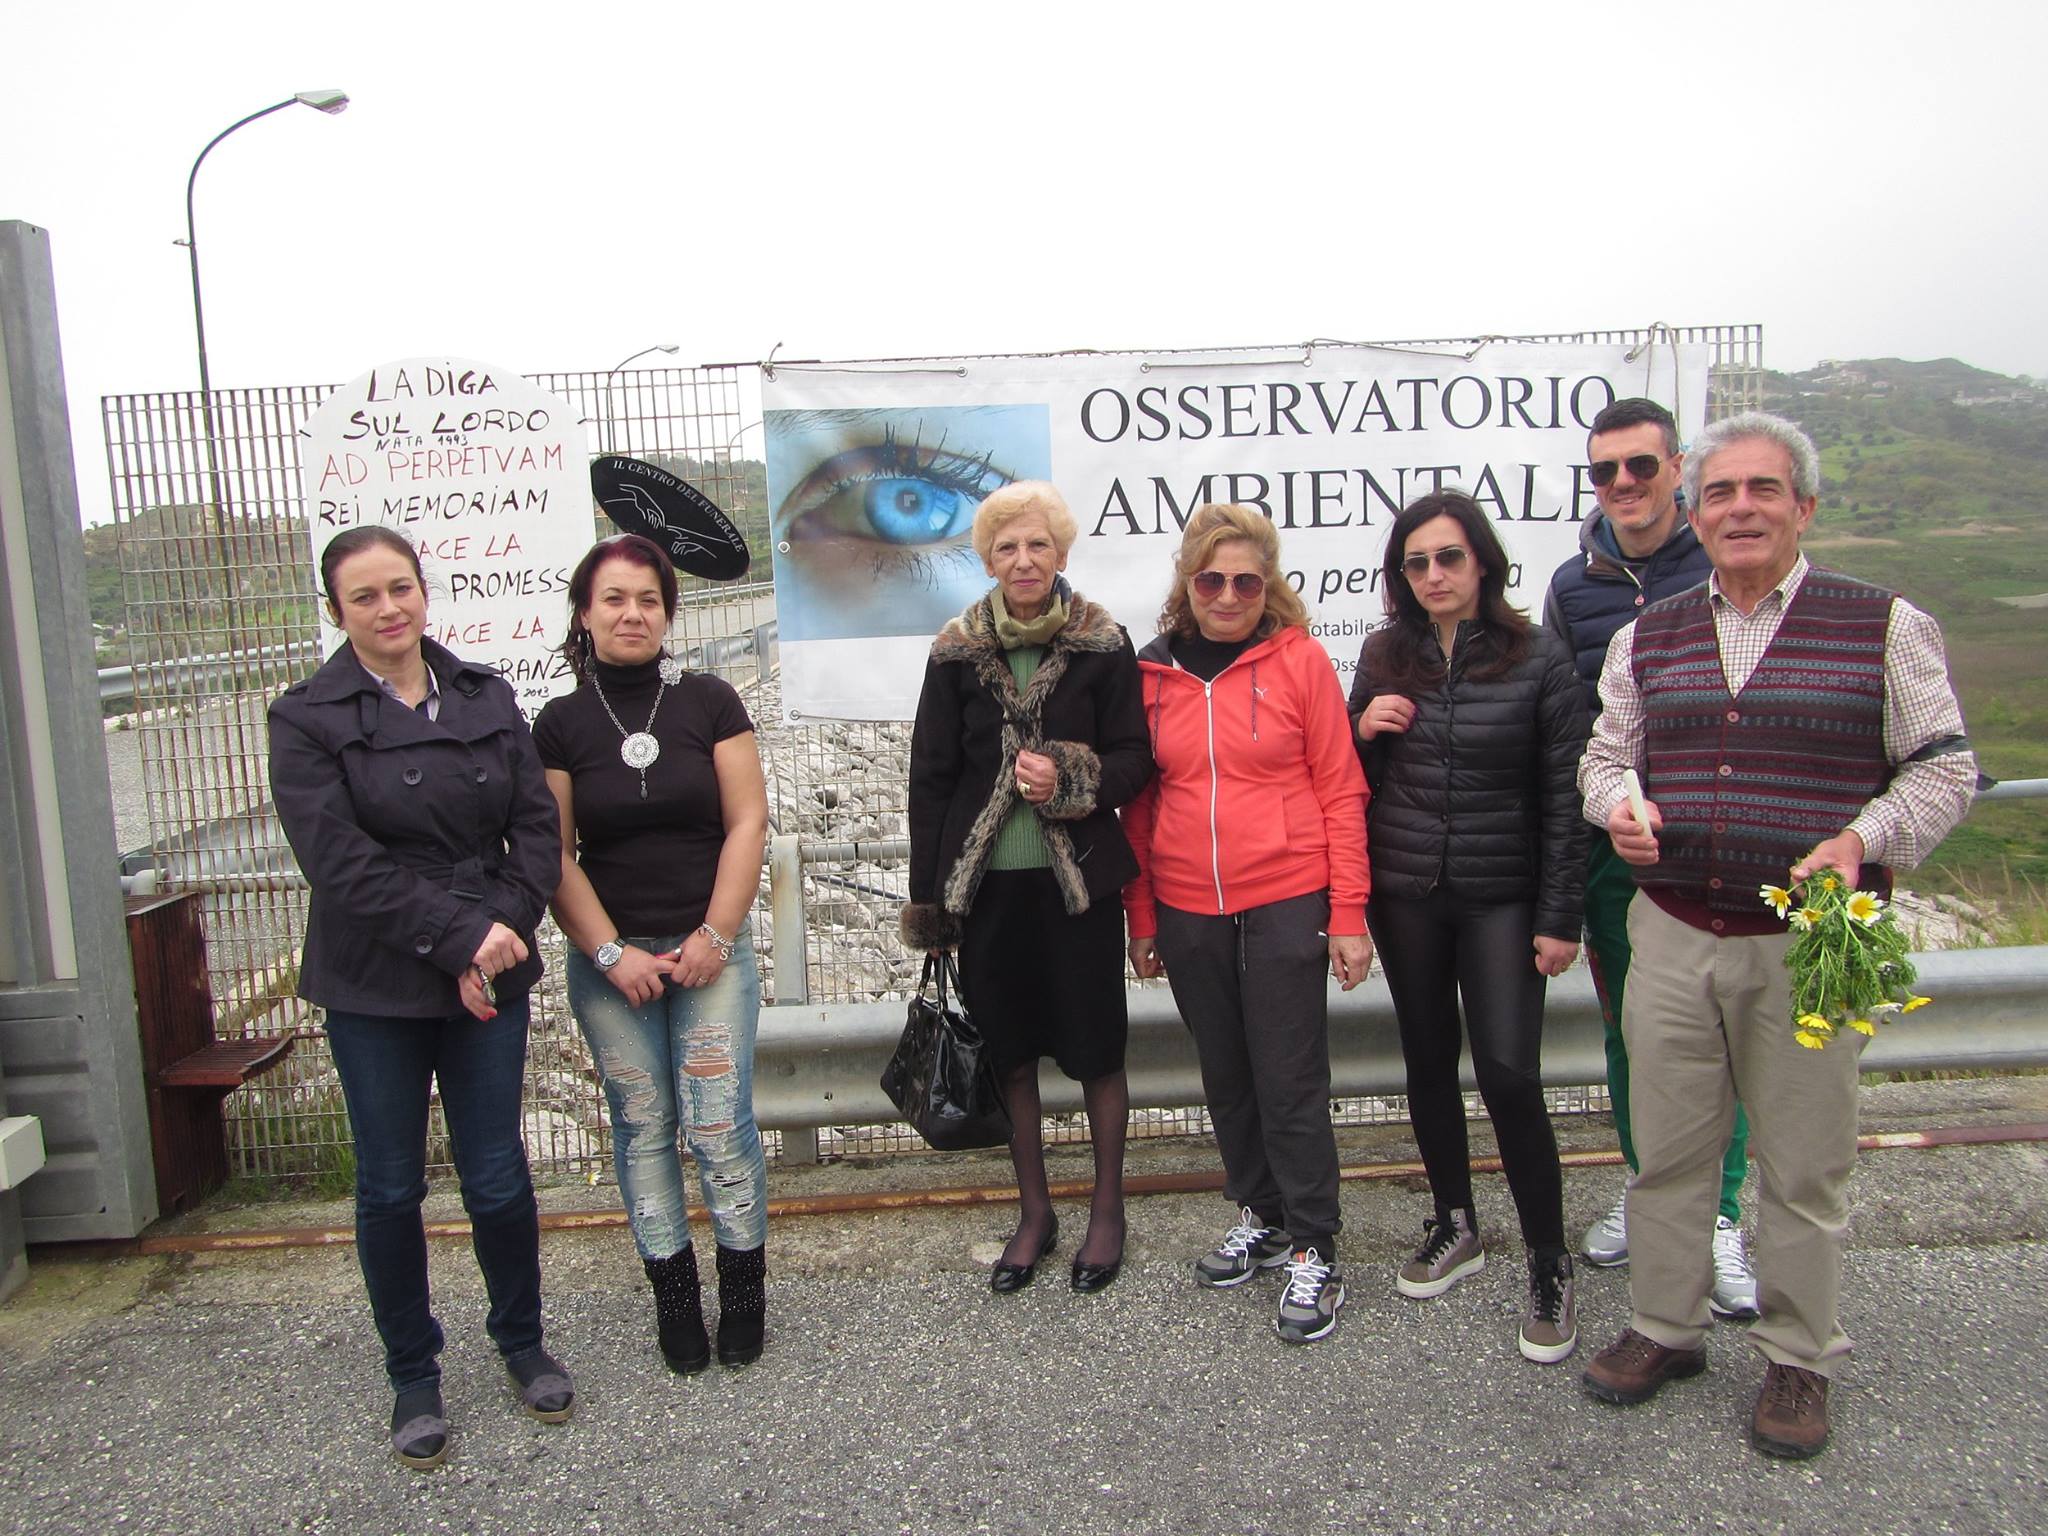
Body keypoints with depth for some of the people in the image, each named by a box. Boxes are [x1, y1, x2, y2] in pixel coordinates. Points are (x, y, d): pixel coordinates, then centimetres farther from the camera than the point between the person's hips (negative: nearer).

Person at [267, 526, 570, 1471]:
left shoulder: (486, 698, 5)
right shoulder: (307, 719, -5)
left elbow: (537, 827, 3)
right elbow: (340, 862, -14)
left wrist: (506, 929, -11)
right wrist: (462, 932, -18)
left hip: (490, 980, 2)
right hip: (374, 991, -2)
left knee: (499, 1178, 8)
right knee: (390, 1188, 10)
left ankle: (522, 1342, 31)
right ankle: (413, 1378, 28)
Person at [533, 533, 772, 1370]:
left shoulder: (709, 701, 0)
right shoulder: (561, 723, 2)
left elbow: (747, 823, -3)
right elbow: (554, 855, -1)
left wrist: (716, 936, -9)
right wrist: (610, 953, -8)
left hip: (711, 948, -1)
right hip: (609, 960, 1)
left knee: (721, 1126, -3)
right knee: (642, 1128, 7)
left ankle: (744, 1283, 15)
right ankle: (672, 1288, 21)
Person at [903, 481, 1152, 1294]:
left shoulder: (1103, 644, -3)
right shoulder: (956, 653, 1)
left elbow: (1134, 757, 0)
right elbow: (930, 778, 4)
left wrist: (1072, 779, -21)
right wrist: (928, 902, 3)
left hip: (1080, 879, -2)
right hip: (986, 882, 2)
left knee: (1096, 1048, 7)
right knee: (1007, 1048, 11)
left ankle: (1107, 1210, 28)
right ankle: (1034, 1211, 30)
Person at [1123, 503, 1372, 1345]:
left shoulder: (1297, 657, -5)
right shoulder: (1153, 672, 4)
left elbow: (1340, 790, -3)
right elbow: (1139, 803, 9)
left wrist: (1349, 913, -6)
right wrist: (1140, 917, 9)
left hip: (1286, 903, -3)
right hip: (1187, 911, 4)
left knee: (1291, 1079, 2)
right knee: (1225, 1075, 15)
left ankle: (1312, 1251, 17)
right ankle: (1260, 1216, 34)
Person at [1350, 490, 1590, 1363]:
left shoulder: (1539, 658, -6)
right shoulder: (1384, 655, 4)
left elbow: (1563, 797, -5)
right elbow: (1355, 773, 14)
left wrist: (1559, 917, -8)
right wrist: (1363, 727, -8)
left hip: (1501, 896, -4)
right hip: (1403, 894, 4)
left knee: (1508, 1074, -9)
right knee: (1428, 1059, 13)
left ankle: (1549, 1265, 8)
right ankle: (1455, 1227, 31)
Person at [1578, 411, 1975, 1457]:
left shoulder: (1883, 625, -1)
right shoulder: (1649, 637, 9)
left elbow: (1944, 768, 0)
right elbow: (1605, 754, 17)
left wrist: (1860, 839, -17)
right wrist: (1619, 805, -6)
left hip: (1808, 943, -3)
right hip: (1671, 937, 3)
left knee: (1804, 1163, 9)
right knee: (1666, 1149, 12)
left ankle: (1797, 1360, 28)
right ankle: (1664, 1328, 30)